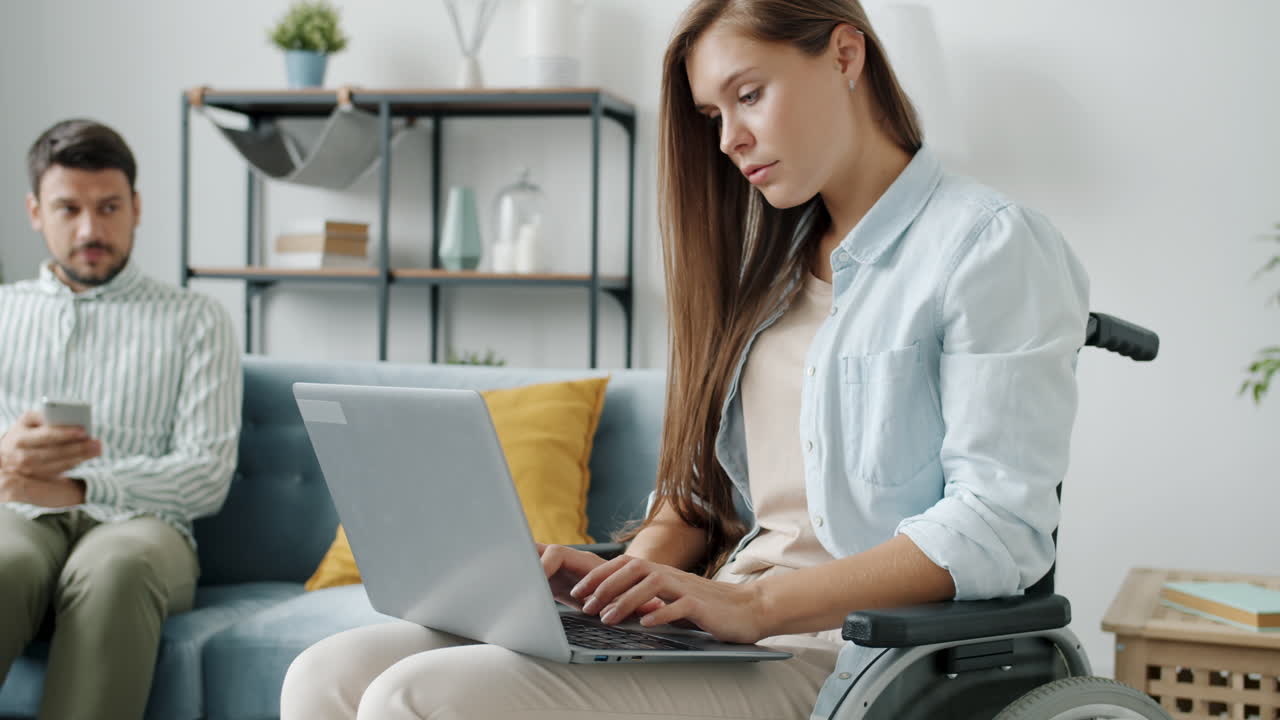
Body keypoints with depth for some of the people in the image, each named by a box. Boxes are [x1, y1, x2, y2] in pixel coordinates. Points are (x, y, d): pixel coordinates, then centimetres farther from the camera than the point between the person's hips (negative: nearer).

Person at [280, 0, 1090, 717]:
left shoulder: (990, 246, -5)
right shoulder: (774, 265, 22)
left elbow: (1000, 523, -15)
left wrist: (755, 604, -22)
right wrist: (633, 573, 0)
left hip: (826, 654, -8)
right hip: (704, 626, 8)